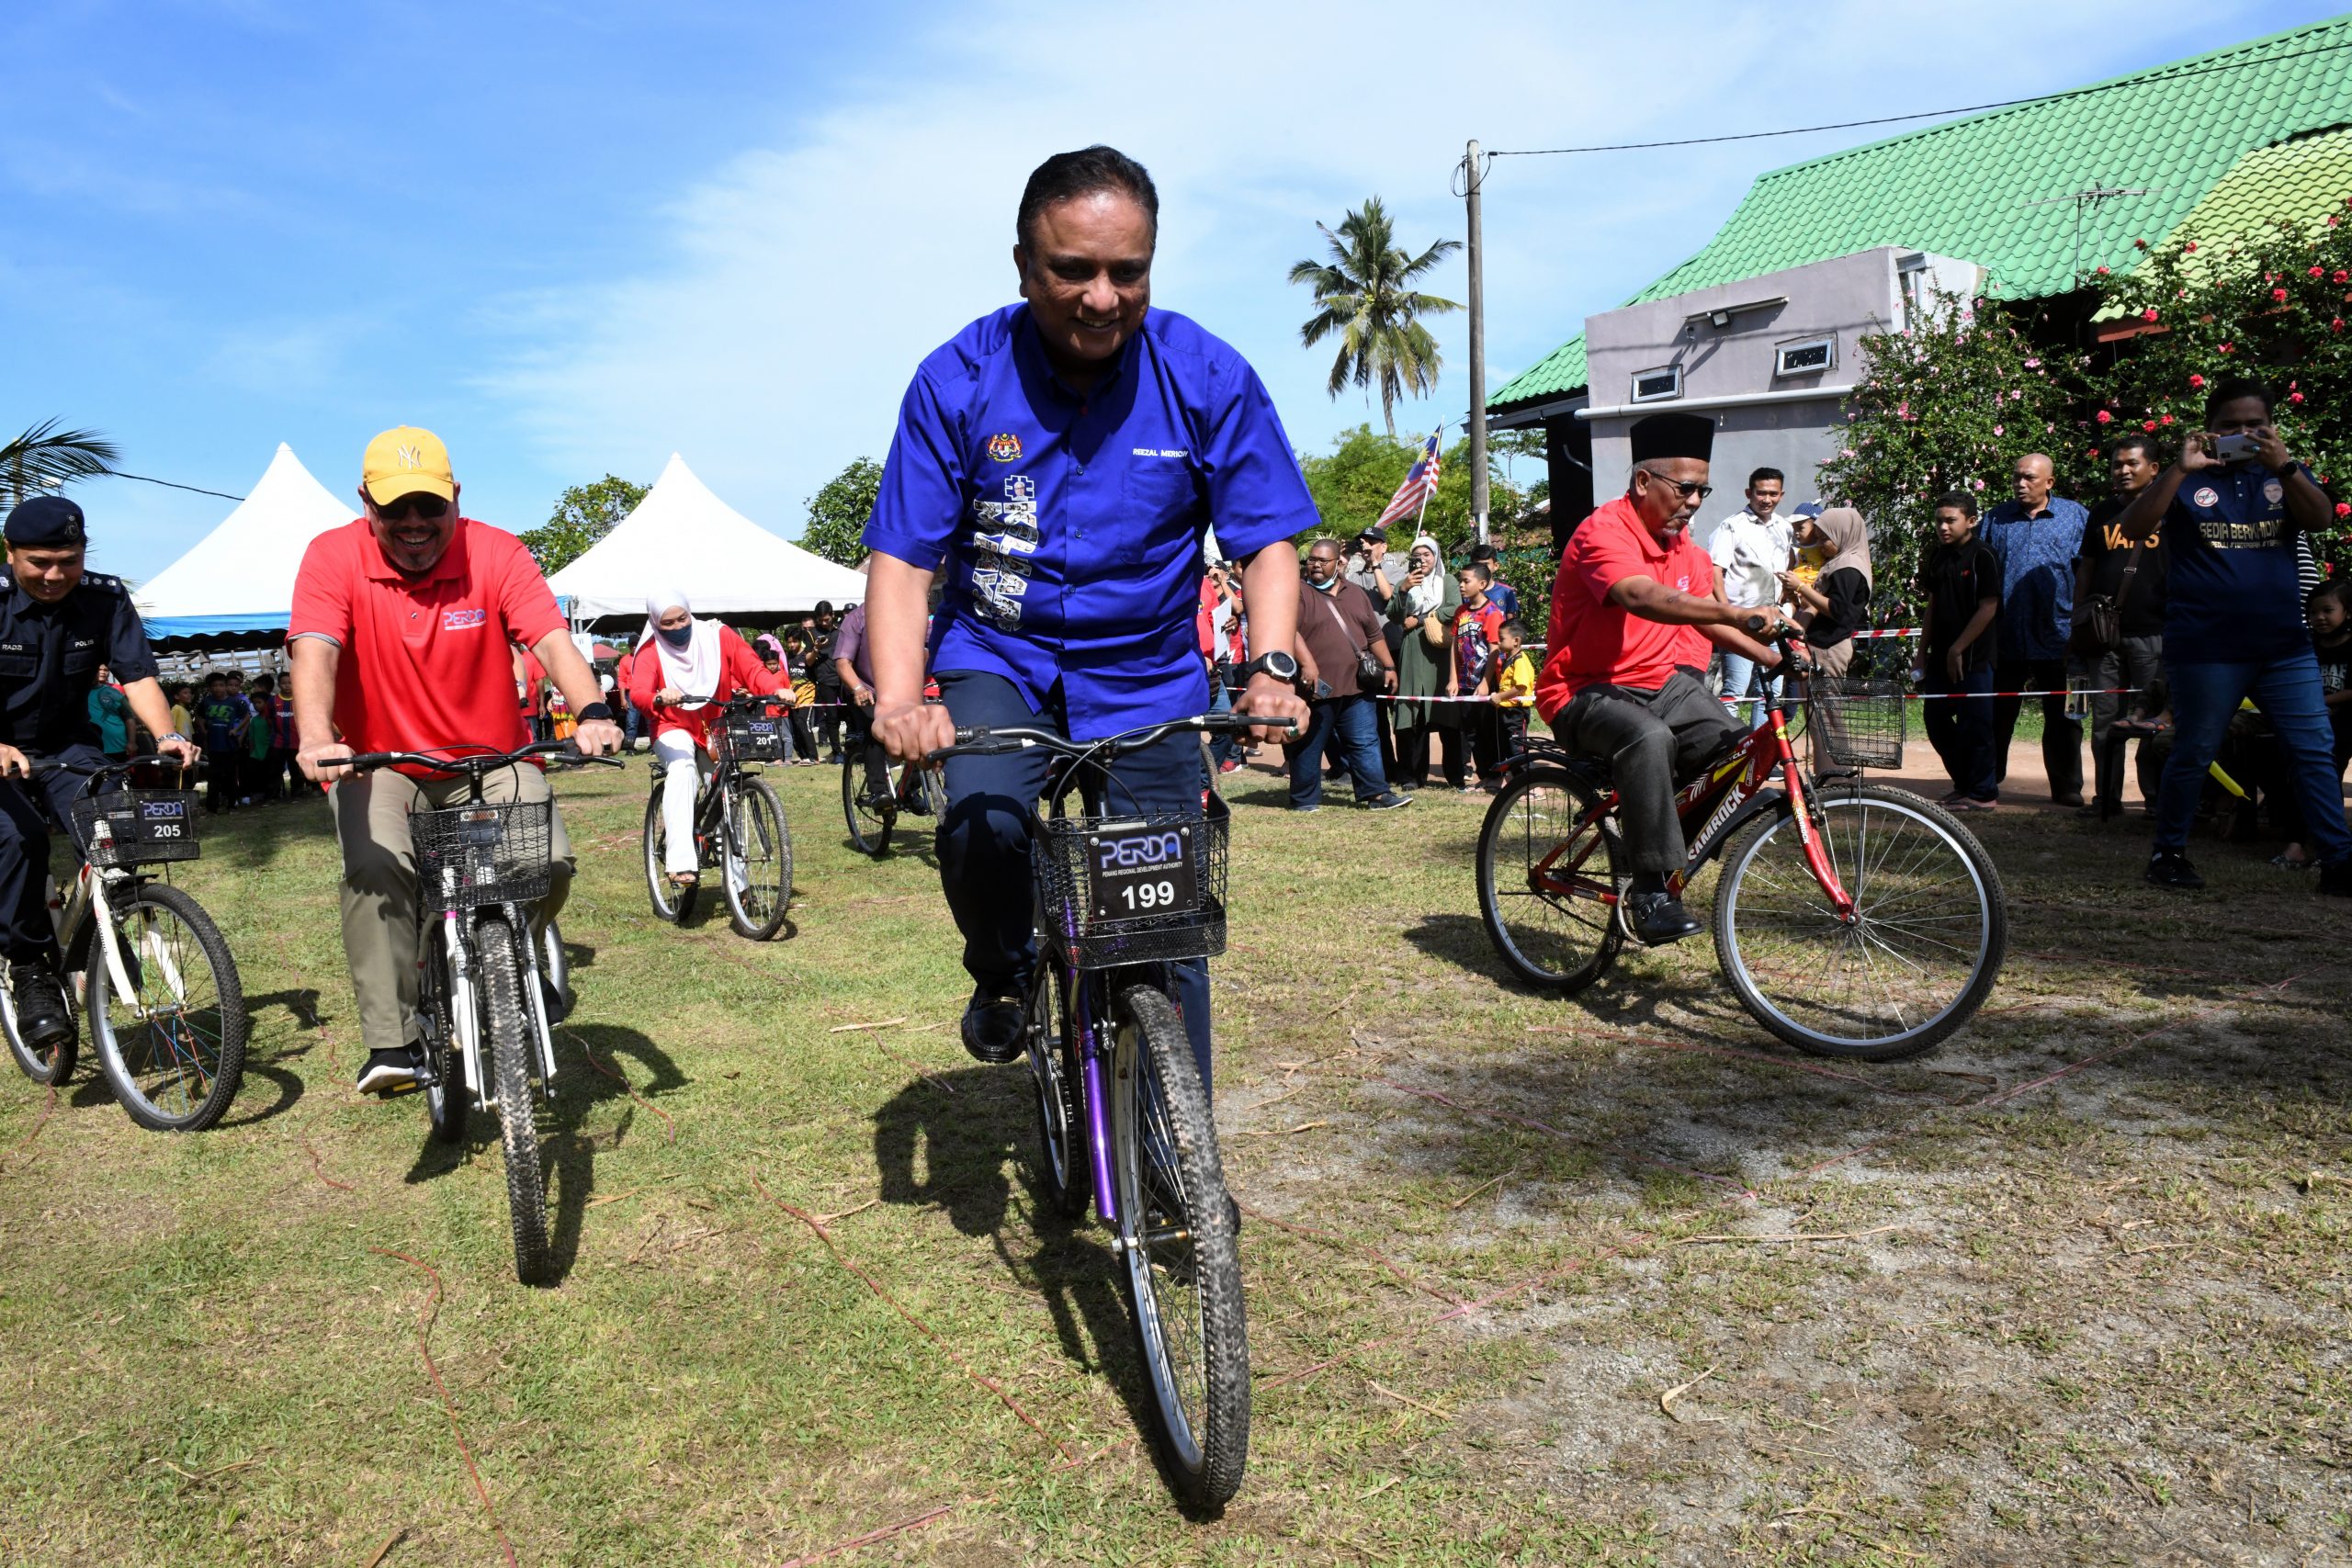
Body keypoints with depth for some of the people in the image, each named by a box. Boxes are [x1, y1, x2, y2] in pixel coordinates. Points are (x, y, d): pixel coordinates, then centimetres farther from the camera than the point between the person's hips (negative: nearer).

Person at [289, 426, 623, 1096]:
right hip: (378, 763, 0)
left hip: (492, 761, 1)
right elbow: (314, 653, -24)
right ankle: (391, 1042, -19)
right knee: (375, 869, -28)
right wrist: (316, 739, -44)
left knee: (549, 863, -20)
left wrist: (592, 713, -43)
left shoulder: (496, 553, -11)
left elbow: (552, 641, -23)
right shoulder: (334, 557, -11)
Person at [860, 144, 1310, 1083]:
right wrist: (899, 698, -29)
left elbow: (1267, 542, -6)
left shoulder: (1209, 379, -10)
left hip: (1147, 678, 1)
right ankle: (1003, 973, 6)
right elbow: (902, 559, -12)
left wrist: (1271, 669, -25)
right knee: (983, 830, -30)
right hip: (998, 660, 0)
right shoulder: (957, 383, -11)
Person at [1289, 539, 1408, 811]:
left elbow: (1374, 635, 21)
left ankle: (1376, 793, 7)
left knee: (1365, 742, 4)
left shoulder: (1356, 594, 16)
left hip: (1356, 687, 5)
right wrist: (1307, 664, -27)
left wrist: (1388, 667, 15)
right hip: (1315, 687, -4)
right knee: (1308, 747, 3)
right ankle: (1304, 799, 13)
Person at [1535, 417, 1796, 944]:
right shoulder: (1605, 531, -18)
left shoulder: (1681, 542, 10)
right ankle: (1649, 891, -31)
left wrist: (1772, 657, 2)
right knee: (1650, 738, -38)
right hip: (1588, 692, -8)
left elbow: (1704, 616, 17)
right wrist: (1740, 614, -48)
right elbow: (1643, 598, -37)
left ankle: (1677, 852, 6)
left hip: (1663, 683, 8)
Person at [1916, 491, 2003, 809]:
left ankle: (1983, 793, 9)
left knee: (1974, 724, -2)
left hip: (1972, 658, -7)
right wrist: (1923, 653, 12)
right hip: (1941, 657, 7)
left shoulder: (1983, 556, -10)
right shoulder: (1937, 557, 11)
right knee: (1935, 721, 10)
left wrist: (1957, 649, -14)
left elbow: (1987, 608, -14)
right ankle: (1964, 784, 24)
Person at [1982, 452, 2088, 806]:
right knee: (1997, 716, 8)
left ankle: (2067, 788, 14)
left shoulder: (2075, 516, 5)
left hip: (2058, 638, -1)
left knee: (2063, 718, 6)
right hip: (2007, 640, 1)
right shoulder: (1996, 519, 9)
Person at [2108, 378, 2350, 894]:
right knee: (2193, 754, 3)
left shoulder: (2286, 474, 11)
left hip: (2285, 645, 3)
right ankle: (2168, 852, 16)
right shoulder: (2188, 481, 3)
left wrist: (2284, 466, -21)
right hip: (2206, 651, -3)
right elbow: (2131, 530, -11)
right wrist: (2180, 469, -18)